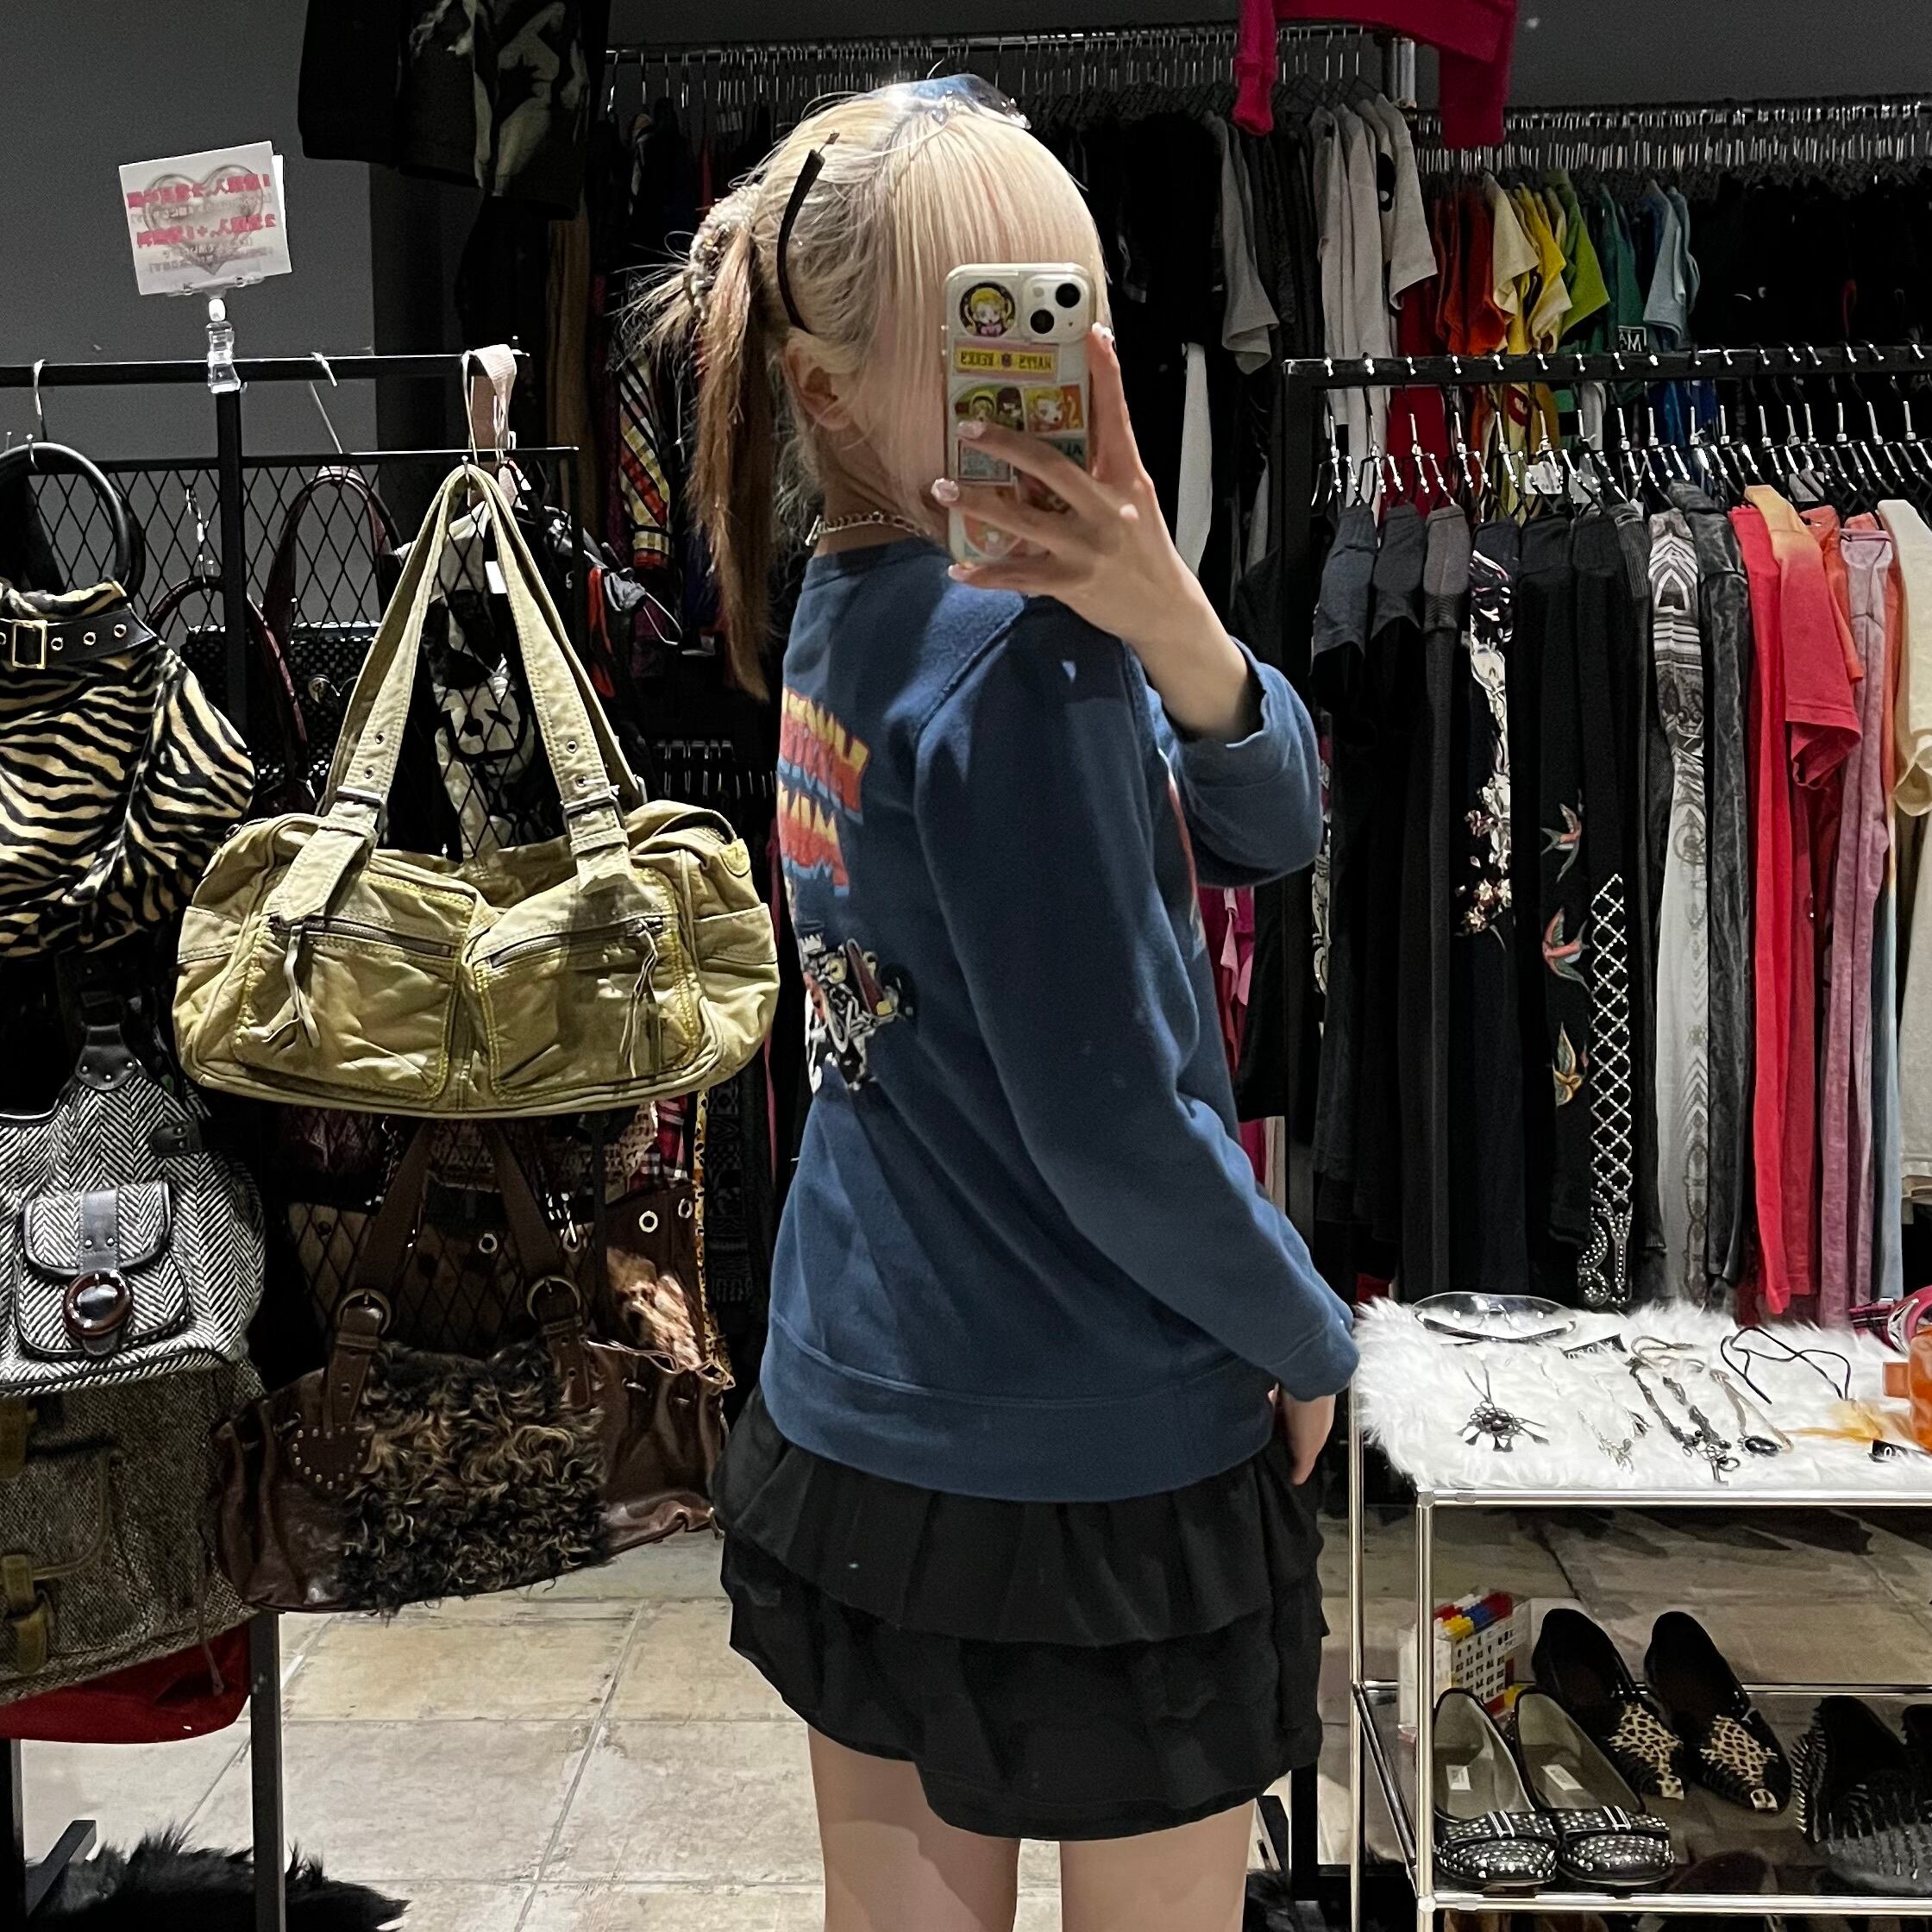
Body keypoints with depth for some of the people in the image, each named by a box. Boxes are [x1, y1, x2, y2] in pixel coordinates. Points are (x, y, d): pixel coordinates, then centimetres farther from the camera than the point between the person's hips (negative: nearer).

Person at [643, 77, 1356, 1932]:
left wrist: (1176, 628, -23)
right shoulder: (1014, 662, -23)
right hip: (1100, 1467, -7)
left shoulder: (852, 617, 1)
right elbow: (1113, 1127, -21)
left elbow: (1269, 828, -3)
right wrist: (1308, 1341, -5)